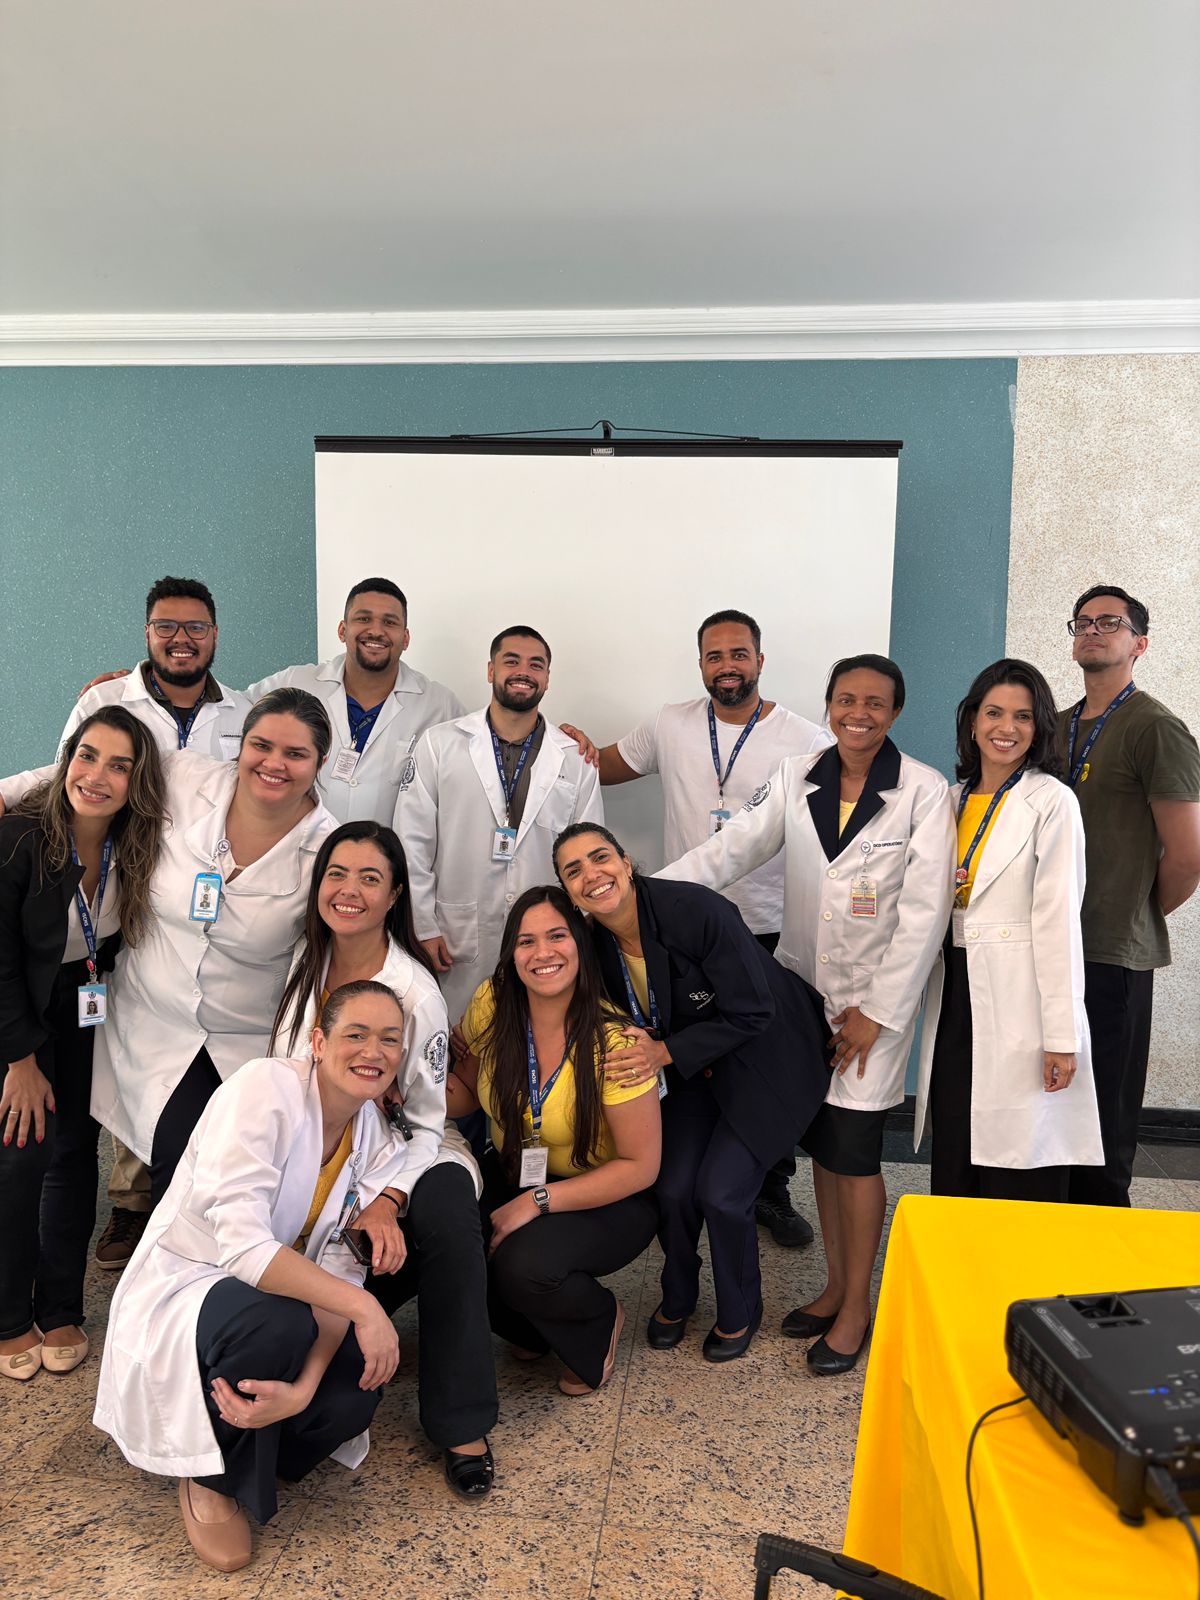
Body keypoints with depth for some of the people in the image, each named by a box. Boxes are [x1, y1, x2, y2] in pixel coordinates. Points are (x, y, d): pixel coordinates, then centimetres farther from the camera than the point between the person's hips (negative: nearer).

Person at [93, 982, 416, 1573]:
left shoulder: (375, 1134, -5)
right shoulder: (264, 1090, -25)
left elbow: (338, 1266, -11)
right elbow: (243, 1247, -33)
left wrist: (305, 1384, -27)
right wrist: (362, 1305, -36)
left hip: (271, 1295, 6)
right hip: (176, 1296, -5)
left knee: (355, 1393, -22)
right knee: (277, 1322, -36)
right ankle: (211, 1479, -5)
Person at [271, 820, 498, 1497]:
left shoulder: (417, 993, -18)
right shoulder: (306, 960, -2)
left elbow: (424, 1124, -14)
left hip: (406, 1155, -3)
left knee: (446, 1219, -35)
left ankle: (463, 1426, -21)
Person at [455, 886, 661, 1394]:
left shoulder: (613, 1042, -24)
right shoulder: (490, 1005, -13)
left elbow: (640, 1167, -17)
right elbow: (468, 1085, 6)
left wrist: (537, 1202, -22)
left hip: (608, 1200, -4)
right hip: (512, 1176, 5)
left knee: (525, 1265, -31)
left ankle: (601, 1321, 6)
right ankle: (531, 1328, 10)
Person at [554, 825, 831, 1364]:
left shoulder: (696, 910, -31)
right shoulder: (594, 944, -12)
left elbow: (750, 1013, -25)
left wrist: (664, 1053, -27)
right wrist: (635, 1050, -14)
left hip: (763, 1061, -5)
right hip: (693, 1070, 5)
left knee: (720, 1192, -11)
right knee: (672, 1188, -6)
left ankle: (740, 1312, 20)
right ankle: (677, 1298, 27)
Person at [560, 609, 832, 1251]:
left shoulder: (806, 741, -5)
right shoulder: (670, 726, 3)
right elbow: (607, 765, 14)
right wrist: (571, 744, -7)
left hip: (771, 933, -2)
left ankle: (771, 1191, 30)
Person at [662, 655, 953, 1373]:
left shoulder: (925, 790, -10)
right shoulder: (796, 779, 1)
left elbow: (926, 910, -12)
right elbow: (730, 849, -5)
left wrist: (877, 1010, -13)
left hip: (877, 996, -4)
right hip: (803, 984, 4)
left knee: (854, 1152, 0)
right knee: (821, 1143, 13)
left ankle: (857, 1306, 21)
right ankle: (836, 1286, 32)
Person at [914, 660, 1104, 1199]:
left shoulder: (1051, 801, -7)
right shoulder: (955, 797, 11)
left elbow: (1058, 918, -12)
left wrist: (1061, 1036, -14)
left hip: (1019, 1001, -6)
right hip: (954, 994, 6)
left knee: (1017, 1172, 1)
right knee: (952, 1165, 13)